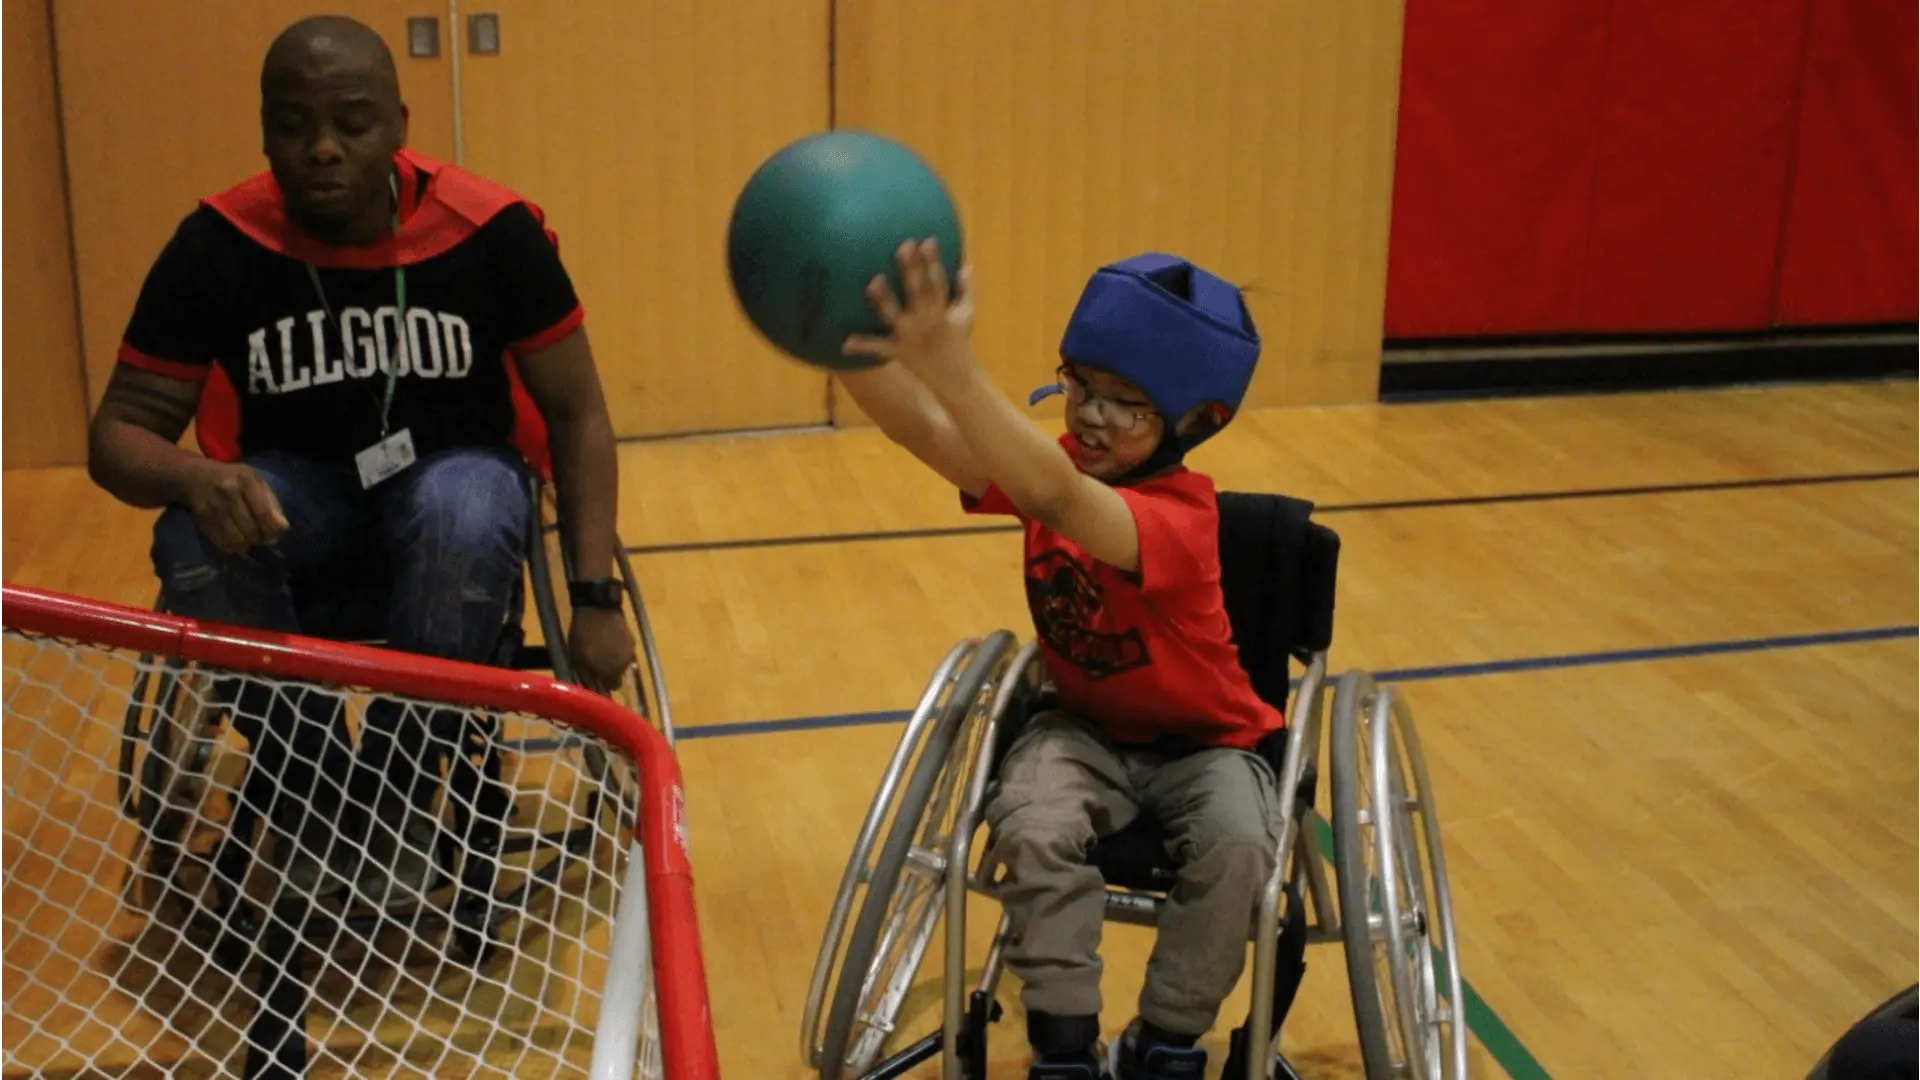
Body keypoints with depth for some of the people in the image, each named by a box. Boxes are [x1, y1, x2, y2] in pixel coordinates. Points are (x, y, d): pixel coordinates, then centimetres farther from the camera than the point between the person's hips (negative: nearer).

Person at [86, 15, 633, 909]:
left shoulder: (491, 230, -16)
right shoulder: (218, 245, -14)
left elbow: (577, 413, -7)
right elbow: (119, 431, -9)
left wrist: (595, 595, -15)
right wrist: (197, 481, -35)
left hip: (454, 470, -1)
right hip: (296, 487, 1)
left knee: (467, 520, -37)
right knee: (195, 542, -32)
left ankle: (396, 813, -17)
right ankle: (318, 822, -12)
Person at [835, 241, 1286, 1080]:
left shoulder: (1181, 517, -30)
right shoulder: (1054, 467, -11)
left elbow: (1057, 500, -52)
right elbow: (925, 431, -28)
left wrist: (949, 366, -66)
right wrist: (844, 339, -48)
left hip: (1201, 741, -3)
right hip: (1083, 726, 4)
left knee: (1236, 841, -32)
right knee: (1034, 830, -28)